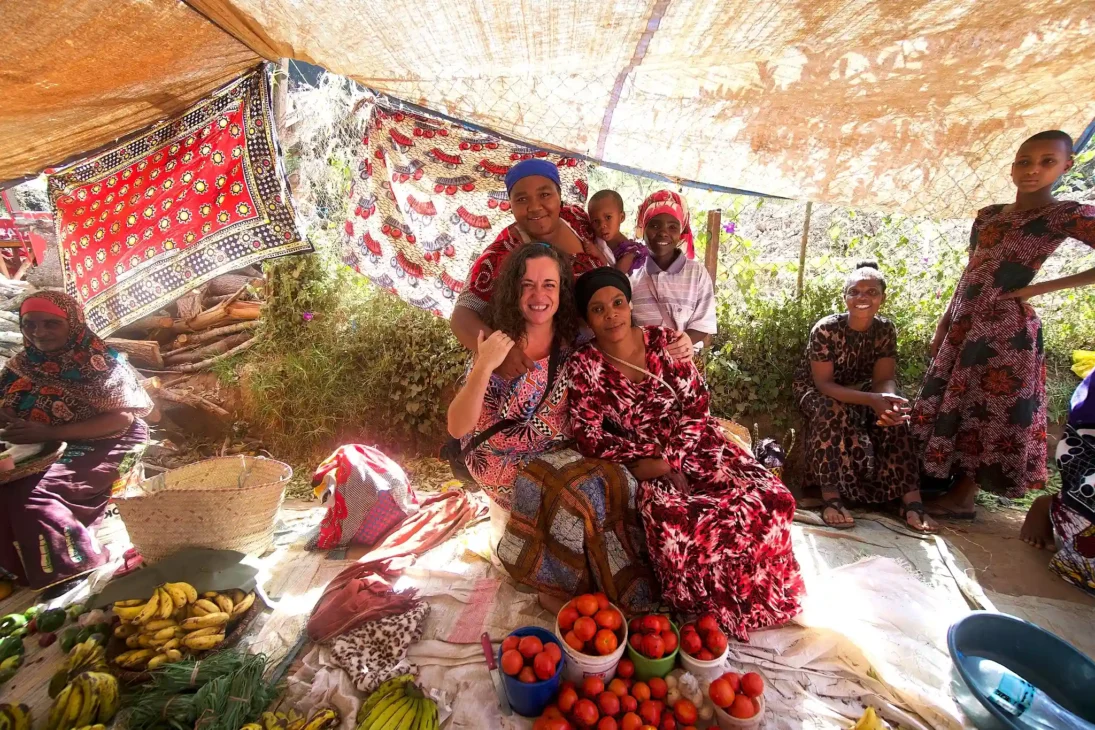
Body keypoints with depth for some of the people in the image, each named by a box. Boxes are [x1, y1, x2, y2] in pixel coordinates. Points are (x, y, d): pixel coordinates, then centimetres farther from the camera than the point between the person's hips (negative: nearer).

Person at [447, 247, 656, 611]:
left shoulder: (573, 340, -2)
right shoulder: (498, 345, -11)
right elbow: (457, 428, -16)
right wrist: (484, 366, -31)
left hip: (562, 453, 4)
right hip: (505, 459, -3)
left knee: (618, 483, -23)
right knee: (580, 491, -27)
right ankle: (559, 588, -3)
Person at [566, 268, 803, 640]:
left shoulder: (663, 340, -2)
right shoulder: (584, 366, -7)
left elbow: (697, 403, -3)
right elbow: (591, 437, -10)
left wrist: (669, 459, -15)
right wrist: (652, 460, -18)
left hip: (692, 445, 3)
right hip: (641, 463, -2)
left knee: (771, 499, -16)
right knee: (673, 518, -33)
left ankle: (755, 596, 13)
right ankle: (705, 608, 1)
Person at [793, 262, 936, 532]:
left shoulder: (886, 330, -9)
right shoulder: (826, 328, -24)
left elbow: (885, 379, -12)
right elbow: (824, 384, -26)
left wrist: (889, 399, -37)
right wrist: (872, 400, -39)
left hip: (859, 391, 5)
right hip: (815, 391, -4)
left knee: (895, 415, -22)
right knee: (835, 412, -36)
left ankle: (911, 499, -17)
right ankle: (831, 497, -34)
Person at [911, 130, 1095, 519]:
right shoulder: (988, 215, 13)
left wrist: (1044, 287, -14)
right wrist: (944, 322, 13)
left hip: (1005, 328, -6)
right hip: (964, 324, 7)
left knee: (987, 411, 1)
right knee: (949, 404, 10)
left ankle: (963, 497, 13)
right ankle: (942, 482, 23)